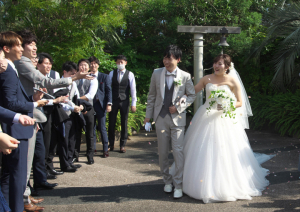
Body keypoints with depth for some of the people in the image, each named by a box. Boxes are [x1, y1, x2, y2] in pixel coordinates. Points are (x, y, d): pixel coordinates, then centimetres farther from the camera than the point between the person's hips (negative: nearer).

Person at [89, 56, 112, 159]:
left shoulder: (104, 77, 8)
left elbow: (109, 90, 3)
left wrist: (109, 104, -4)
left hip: (101, 105, -1)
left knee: (102, 128, -2)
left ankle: (105, 149, 6)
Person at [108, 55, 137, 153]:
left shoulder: (130, 74, 1)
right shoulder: (112, 73, 6)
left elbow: (133, 89, 1)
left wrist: (133, 103, -3)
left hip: (124, 102, -1)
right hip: (113, 101, 1)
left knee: (124, 124, 4)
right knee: (111, 123, 4)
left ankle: (122, 145, 14)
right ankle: (111, 144, 16)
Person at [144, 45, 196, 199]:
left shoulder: (185, 76, -4)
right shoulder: (157, 74, 1)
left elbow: (192, 95, 5)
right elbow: (152, 96, 7)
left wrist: (179, 107, -9)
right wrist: (148, 115, 7)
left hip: (177, 118, -2)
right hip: (160, 117, 2)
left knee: (178, 151, -7)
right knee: (163, 152, 10)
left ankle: (178, 185, 5)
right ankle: (167, 181, 27)